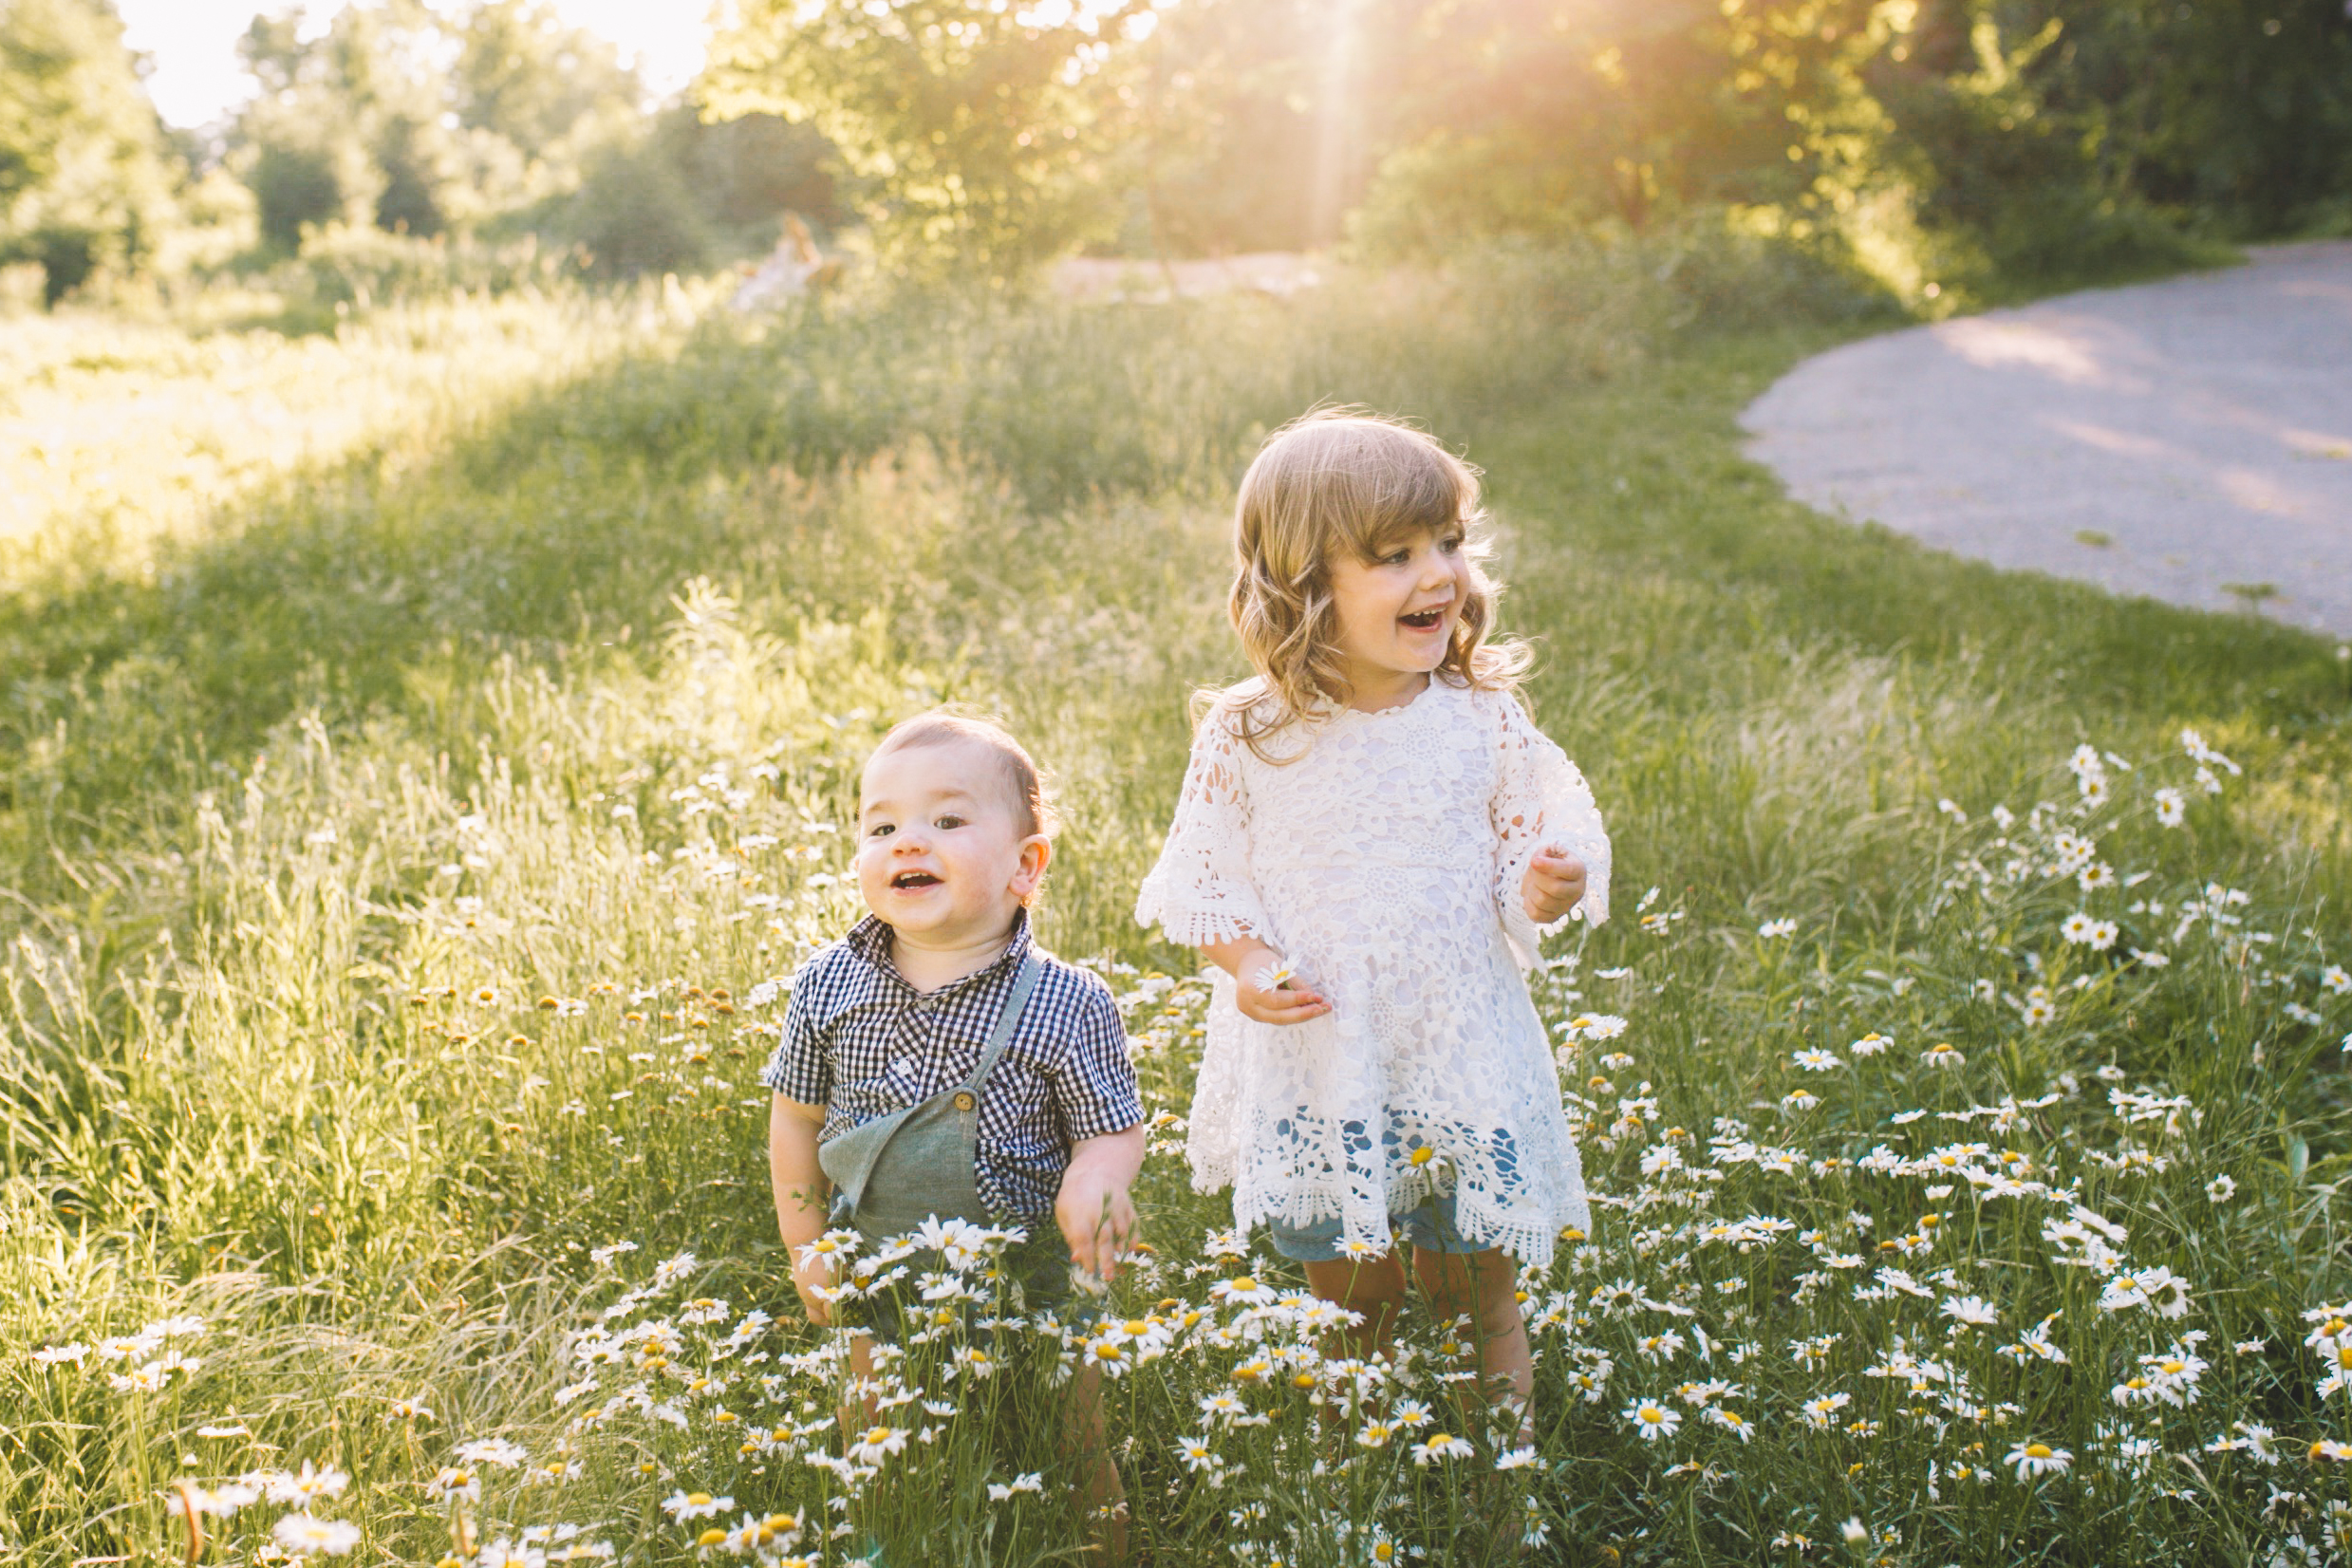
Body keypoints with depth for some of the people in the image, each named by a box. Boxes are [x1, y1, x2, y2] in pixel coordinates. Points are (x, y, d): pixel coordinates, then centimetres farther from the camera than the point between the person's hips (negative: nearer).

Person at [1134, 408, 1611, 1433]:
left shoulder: (1482, 720, -7)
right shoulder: (1246, 735, -10)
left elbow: (1528, 845, 0)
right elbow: (1204, 882, -3)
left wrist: (1549, 886, -22)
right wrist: (1249, 967, -19)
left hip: (1459, 1039, 0)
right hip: (1310, 1049, 0)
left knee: (1473, 1250, 11)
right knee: (1335, 1249, 17)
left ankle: (1495, 1341, 40)